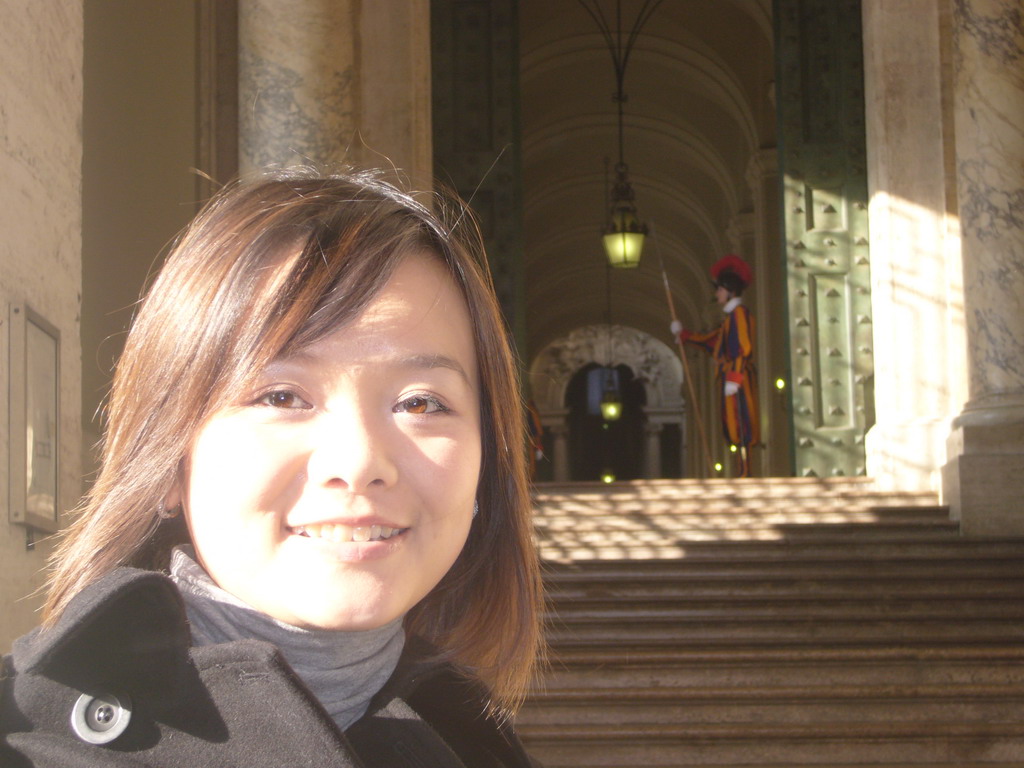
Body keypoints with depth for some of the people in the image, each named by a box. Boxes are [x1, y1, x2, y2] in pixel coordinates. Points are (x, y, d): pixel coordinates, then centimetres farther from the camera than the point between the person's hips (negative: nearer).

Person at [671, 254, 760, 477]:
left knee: (740, 426, -11)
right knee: (736, 429, 8)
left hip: (738, 382, -10)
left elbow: (744, 348, -18)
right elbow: (710, 340, 31)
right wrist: (683, 334, 39)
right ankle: (743, 473, 8)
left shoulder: (740, 313, -9)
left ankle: (744, 473, -13)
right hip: (732, 379, 10)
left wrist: (733, 378, -22)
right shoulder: (731, 317, 21)